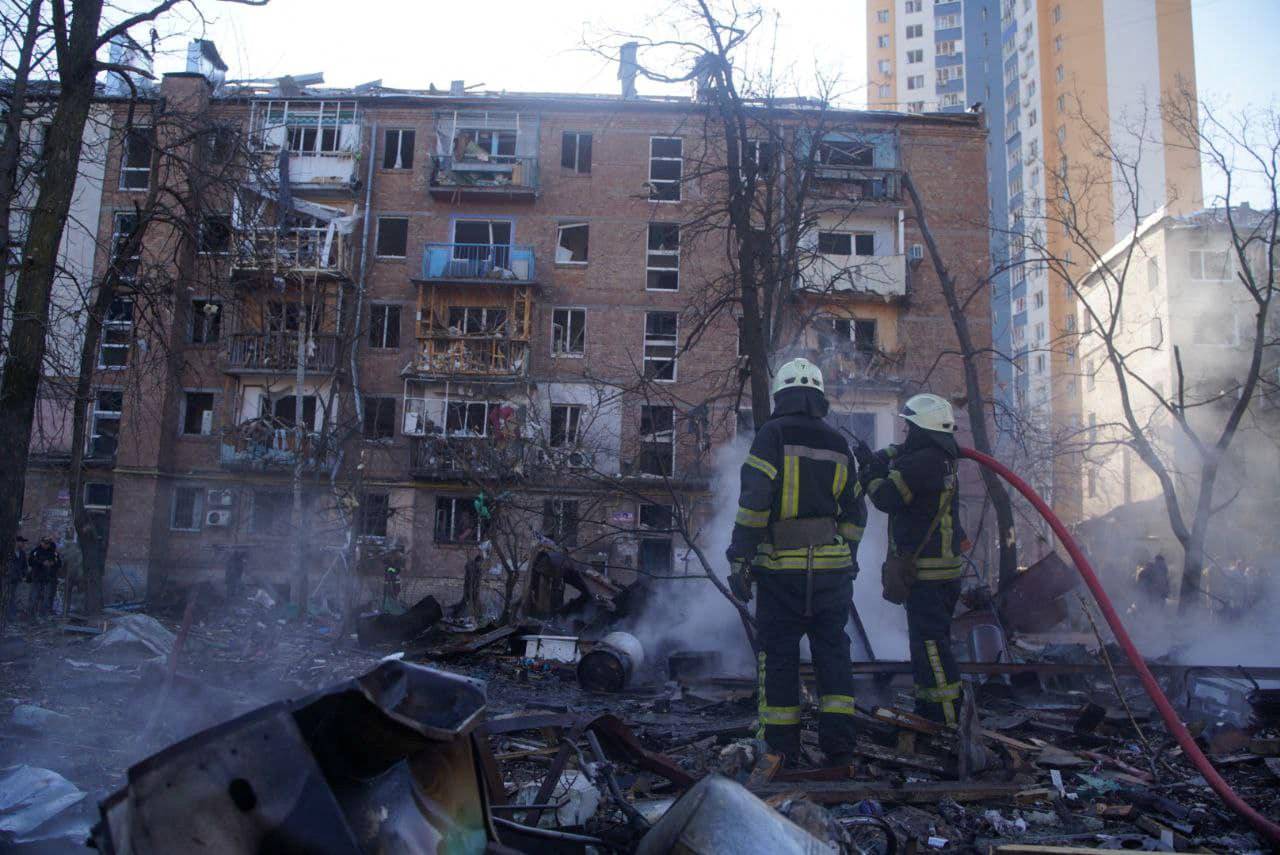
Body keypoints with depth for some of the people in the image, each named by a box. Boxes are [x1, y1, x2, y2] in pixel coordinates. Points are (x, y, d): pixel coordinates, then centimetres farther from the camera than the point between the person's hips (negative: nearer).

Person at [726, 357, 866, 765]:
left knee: (778, 654, 4)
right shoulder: (838, 444, 11)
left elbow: (754, 500, -14)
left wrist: (739, 559, -11)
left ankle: (781, 746, 8)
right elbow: (855, 512, 15)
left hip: (781, 567, -4)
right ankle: (838, 742, 9)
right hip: (831, 566, 4)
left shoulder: (773, 435, -6)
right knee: (833, 650, 10)